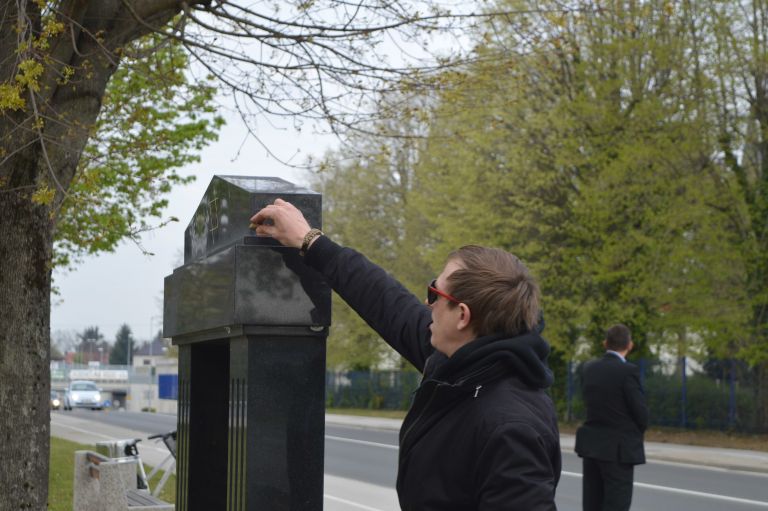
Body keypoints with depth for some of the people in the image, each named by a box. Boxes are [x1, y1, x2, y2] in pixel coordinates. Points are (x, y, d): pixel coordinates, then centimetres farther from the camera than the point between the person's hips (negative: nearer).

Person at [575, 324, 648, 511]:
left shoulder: (589, 368, 5)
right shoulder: (628, 371, -15)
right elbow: (641, 413, -11)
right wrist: (636, 432, 10)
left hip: (591, 444, 6)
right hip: (619, 449, -6)